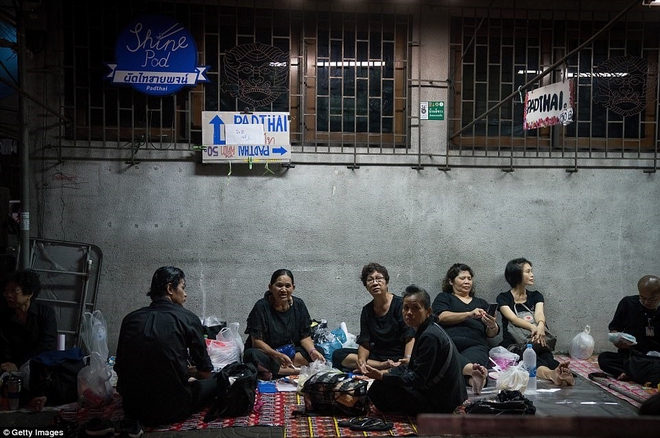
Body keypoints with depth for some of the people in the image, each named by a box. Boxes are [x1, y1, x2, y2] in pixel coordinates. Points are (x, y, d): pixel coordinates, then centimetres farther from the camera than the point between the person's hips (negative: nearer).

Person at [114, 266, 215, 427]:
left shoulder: (130, 319, 3)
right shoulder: (188, 319, -8)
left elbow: (119, 369, 11)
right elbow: (205, 372, -3)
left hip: (133, 409, 4)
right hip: (172, 410, -4)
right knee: (214, 381, 17)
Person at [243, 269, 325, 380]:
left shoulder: (299, 305, -1)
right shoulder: (261, 307, -13)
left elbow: (305, 336, 2)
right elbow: (256, 341, -19)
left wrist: (312, 351, -21)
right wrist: (277, 355, -35)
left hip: (291, 352, 4)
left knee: (319, 353, -20)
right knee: (251, 355, -36)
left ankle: (272, 371, -24)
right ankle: (297, 371, -28)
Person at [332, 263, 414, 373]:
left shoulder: (400, 304, -6)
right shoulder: (367, 310, 10)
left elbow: (410, 338, -14)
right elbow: (364, 344, 7)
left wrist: (407, 359, -33)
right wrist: (361, 359, -16)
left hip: (398, 357, -6)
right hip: (377, 355, 6)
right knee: (337, 355, -11)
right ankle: (383, 366, -18)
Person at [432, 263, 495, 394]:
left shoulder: (482, 303, 34)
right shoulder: (443, 298, 27)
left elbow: (492, 334, 24)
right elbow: (442, 317, 3)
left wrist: (492, 326, -1)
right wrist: (469, 314, -8)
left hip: (475, 345, 2)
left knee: (475, 358, -38)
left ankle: (473, 378, -66)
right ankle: (475, 369, -68)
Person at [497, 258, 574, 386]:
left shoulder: (535, 296, 17)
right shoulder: (503, 298, 6)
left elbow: (539, 313, -5)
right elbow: (513, 318, -12)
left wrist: (541, 325, -31)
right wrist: (533, 327, -34)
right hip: (512, 344, -3)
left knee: (546, 356, -33)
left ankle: (553, 374, -66)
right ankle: (551, 373, -69)